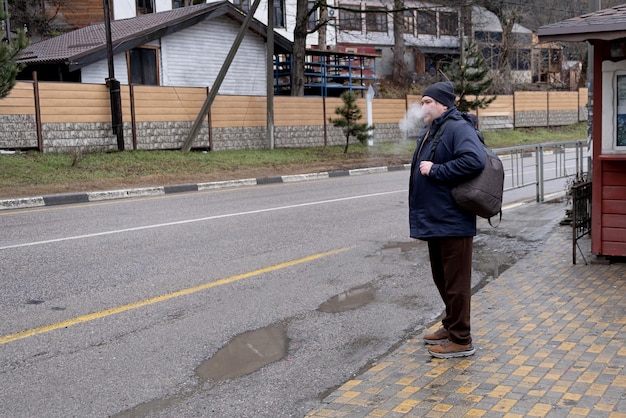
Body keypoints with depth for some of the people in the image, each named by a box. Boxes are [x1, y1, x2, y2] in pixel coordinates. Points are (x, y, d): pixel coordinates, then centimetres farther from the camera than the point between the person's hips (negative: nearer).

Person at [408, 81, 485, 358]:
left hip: (453, 221, -10)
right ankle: (450, 326, 35)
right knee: (441, 278, 20)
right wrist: (421, 219, 18)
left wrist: (435, 171, -23)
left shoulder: (458, 128, -14)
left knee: (456, 282, 0)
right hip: (435, 220, 10)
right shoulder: (428, 132, 15)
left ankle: (461, 340, 10)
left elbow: (474, 160, -31)